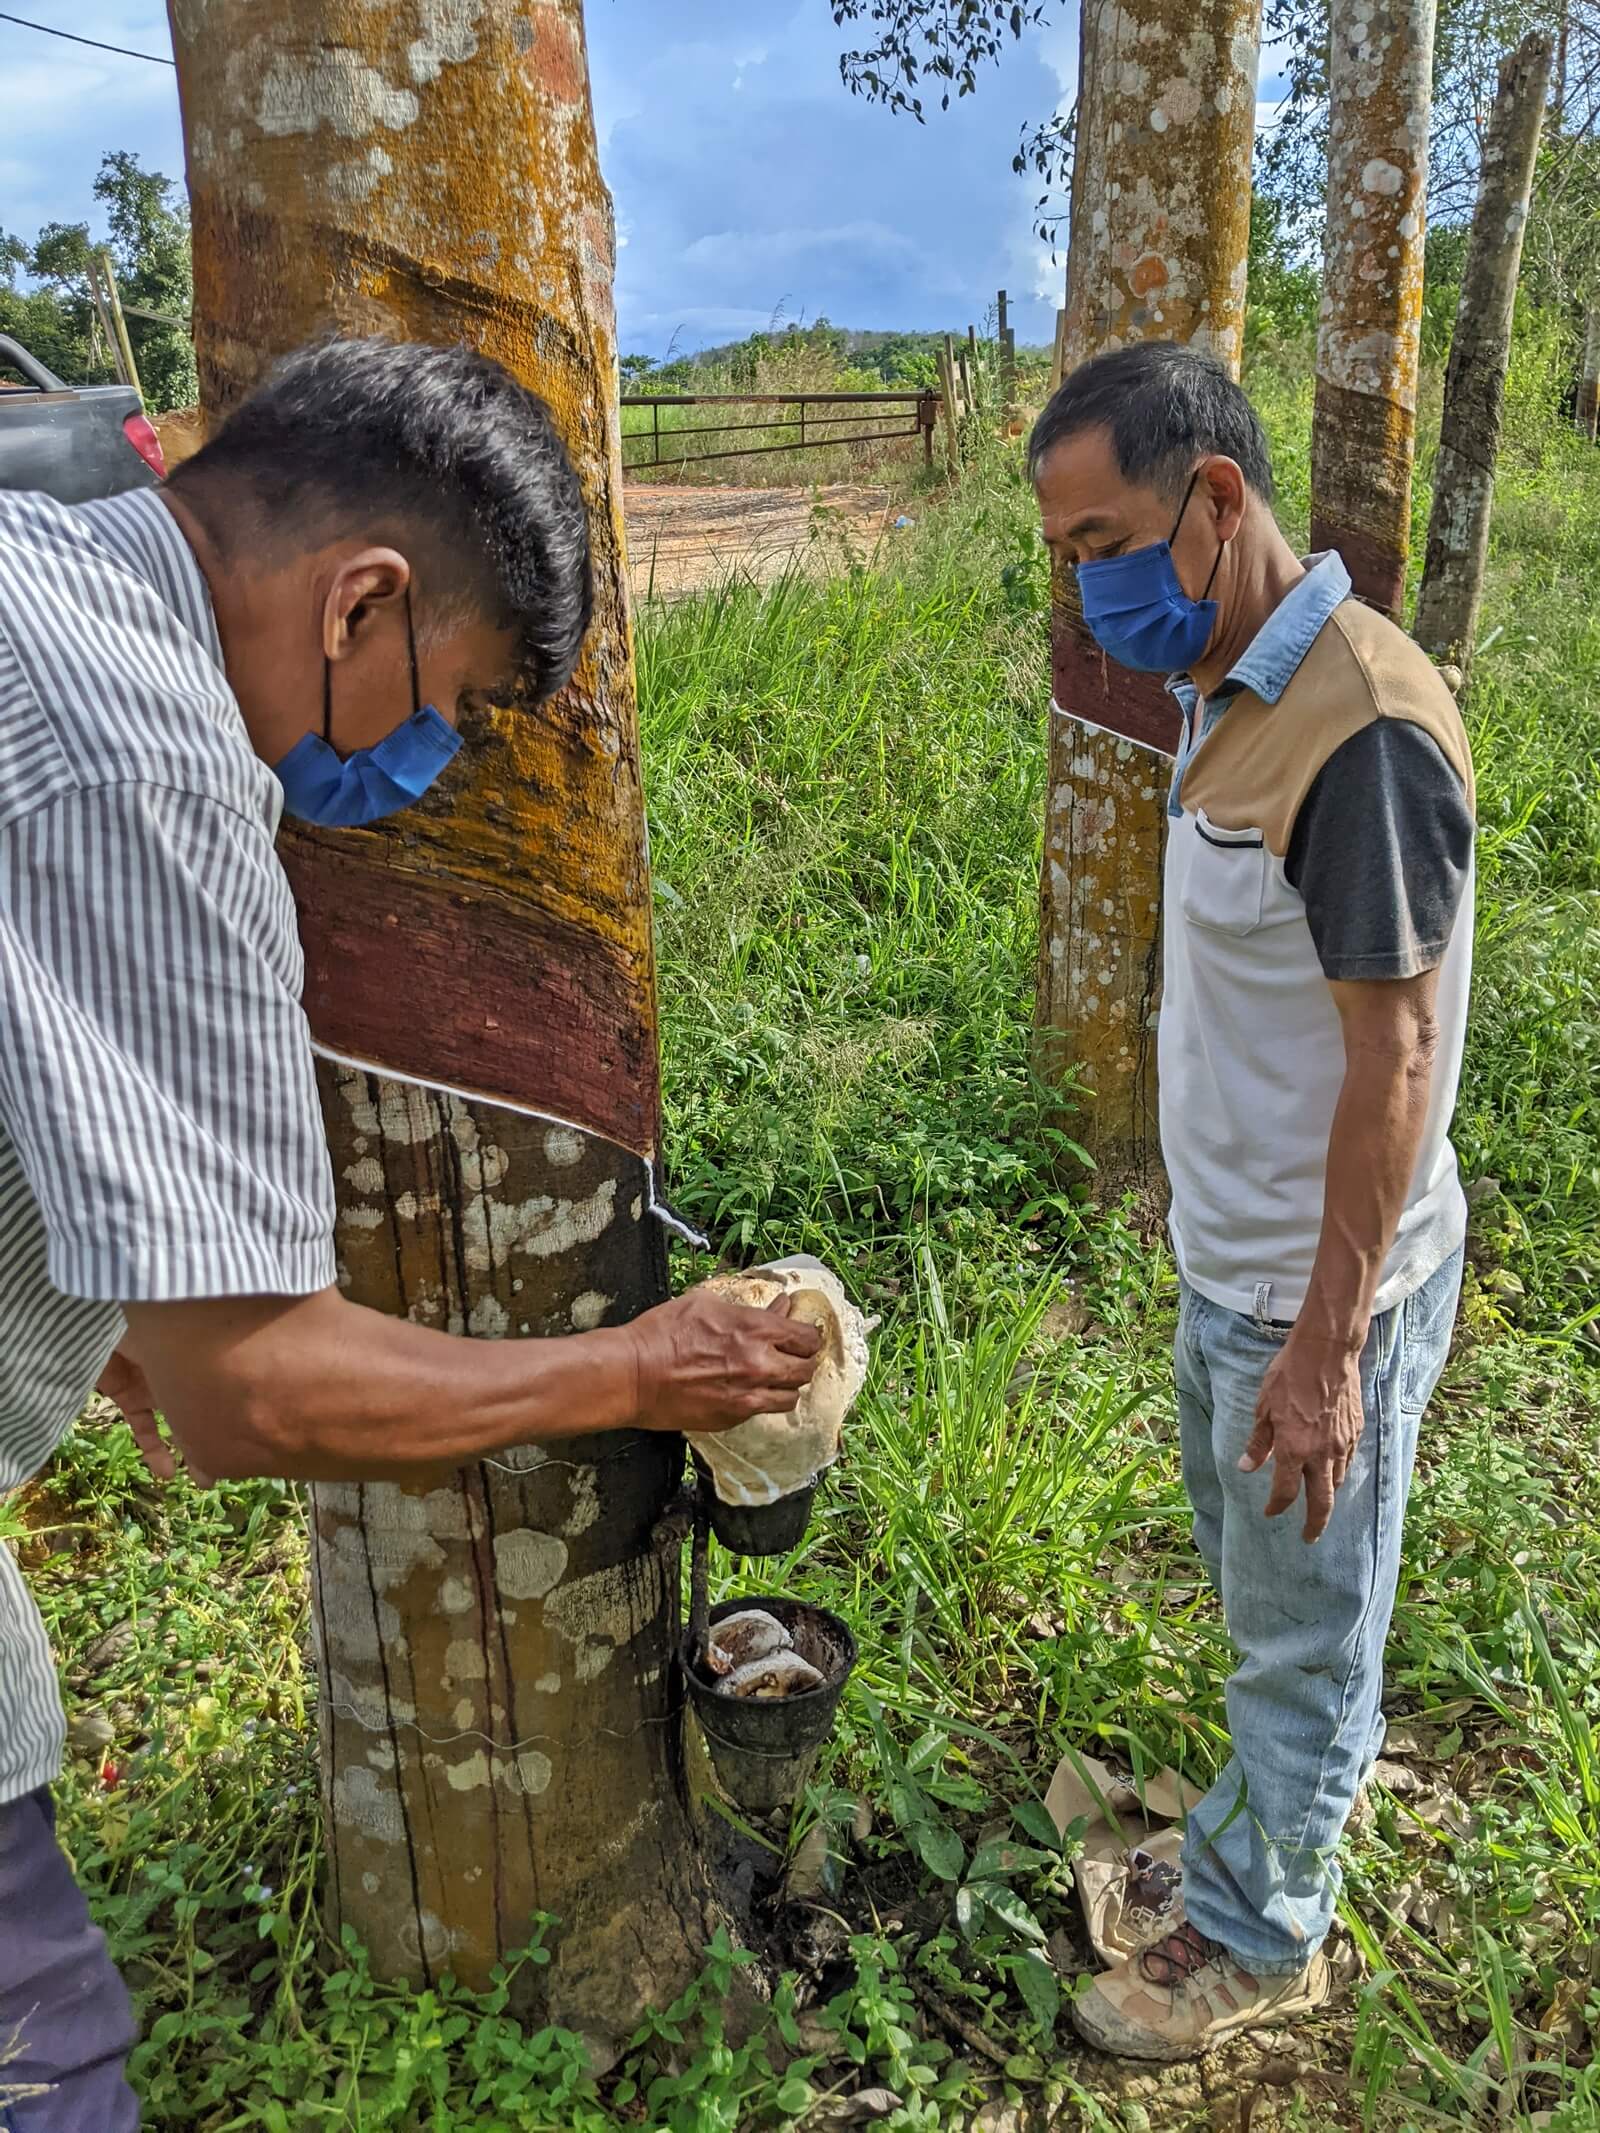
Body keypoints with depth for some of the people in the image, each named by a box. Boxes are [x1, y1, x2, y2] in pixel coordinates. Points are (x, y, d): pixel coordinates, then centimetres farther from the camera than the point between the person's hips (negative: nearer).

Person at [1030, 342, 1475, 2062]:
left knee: (1301, 1628, 13)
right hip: (1230, 1254, 9)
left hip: (1319, 1288, -9)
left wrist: (1326, 1345, -20)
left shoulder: (1363, 733, -27)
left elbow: (1394, 1060, -24)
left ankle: (1251, 1936, 36)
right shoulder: (1230, 687, 3)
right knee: (1247, 1558, 28)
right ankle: (1320, 1760, 54)